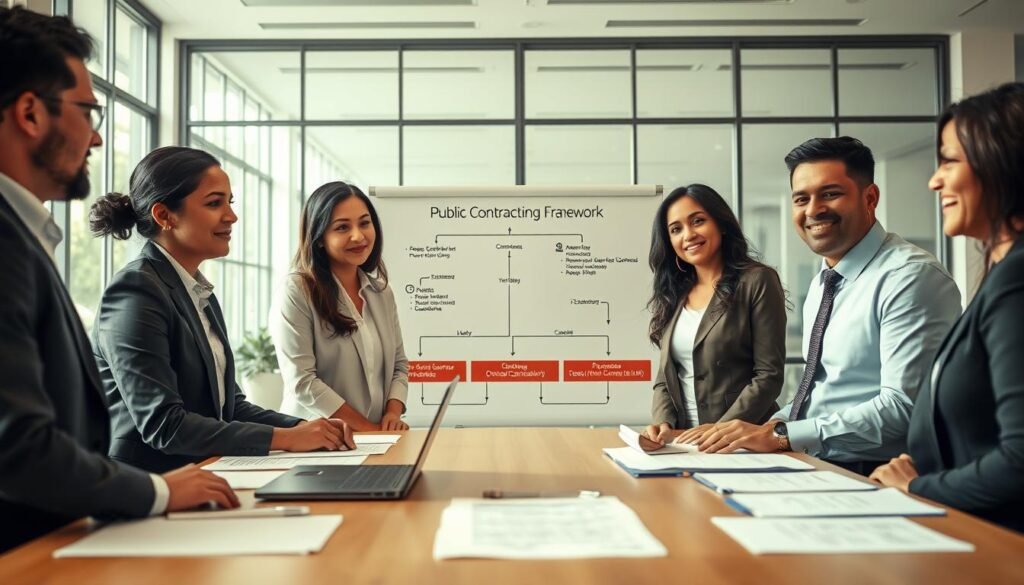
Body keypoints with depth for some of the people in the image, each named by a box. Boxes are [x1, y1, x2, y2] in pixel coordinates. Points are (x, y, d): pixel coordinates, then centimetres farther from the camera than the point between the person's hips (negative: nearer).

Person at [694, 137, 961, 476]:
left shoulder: (909, 276, -13)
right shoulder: (821, 285, 14)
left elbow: (903, 406, -21)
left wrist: (781, 436, -21)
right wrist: (771, 426, 1)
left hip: (873, 475, -7)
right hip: (811, 468, 7)